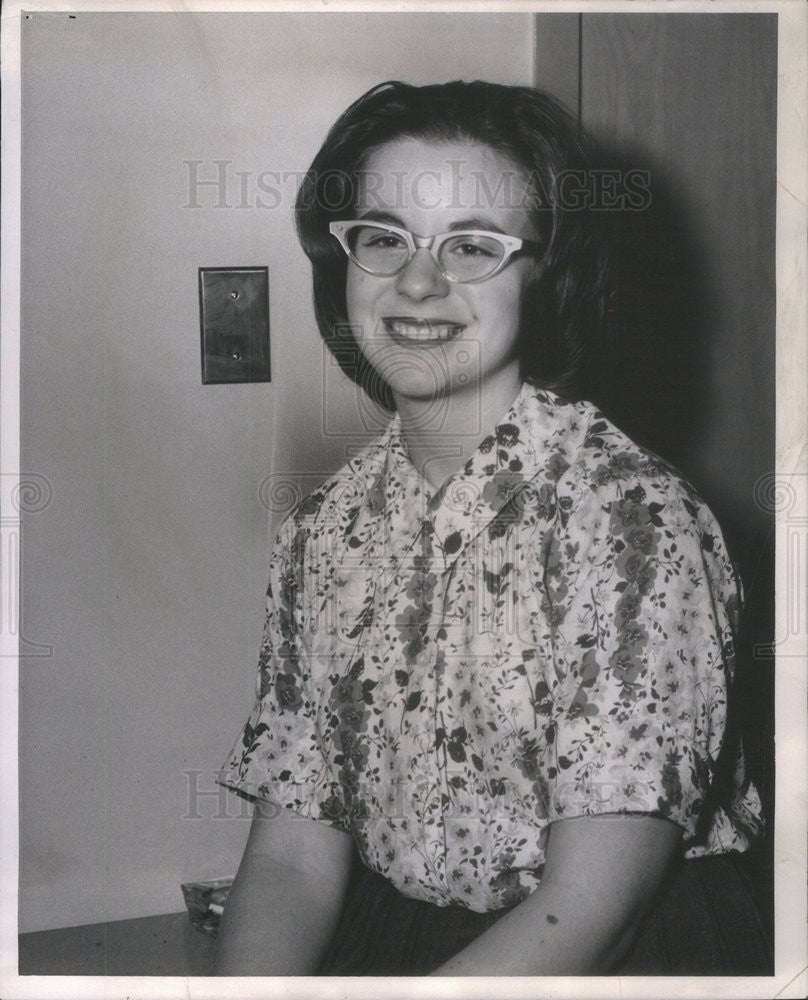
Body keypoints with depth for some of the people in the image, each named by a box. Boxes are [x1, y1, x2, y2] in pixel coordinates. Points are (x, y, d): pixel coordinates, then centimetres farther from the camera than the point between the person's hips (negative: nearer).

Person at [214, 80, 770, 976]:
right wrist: (246, 983, -18)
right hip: (384, 940, 3)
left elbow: (586, 913, -19)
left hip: (621, 958, -3)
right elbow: (292, 854, 0)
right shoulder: (323, 532, 1)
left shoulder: (634, 522, -18)